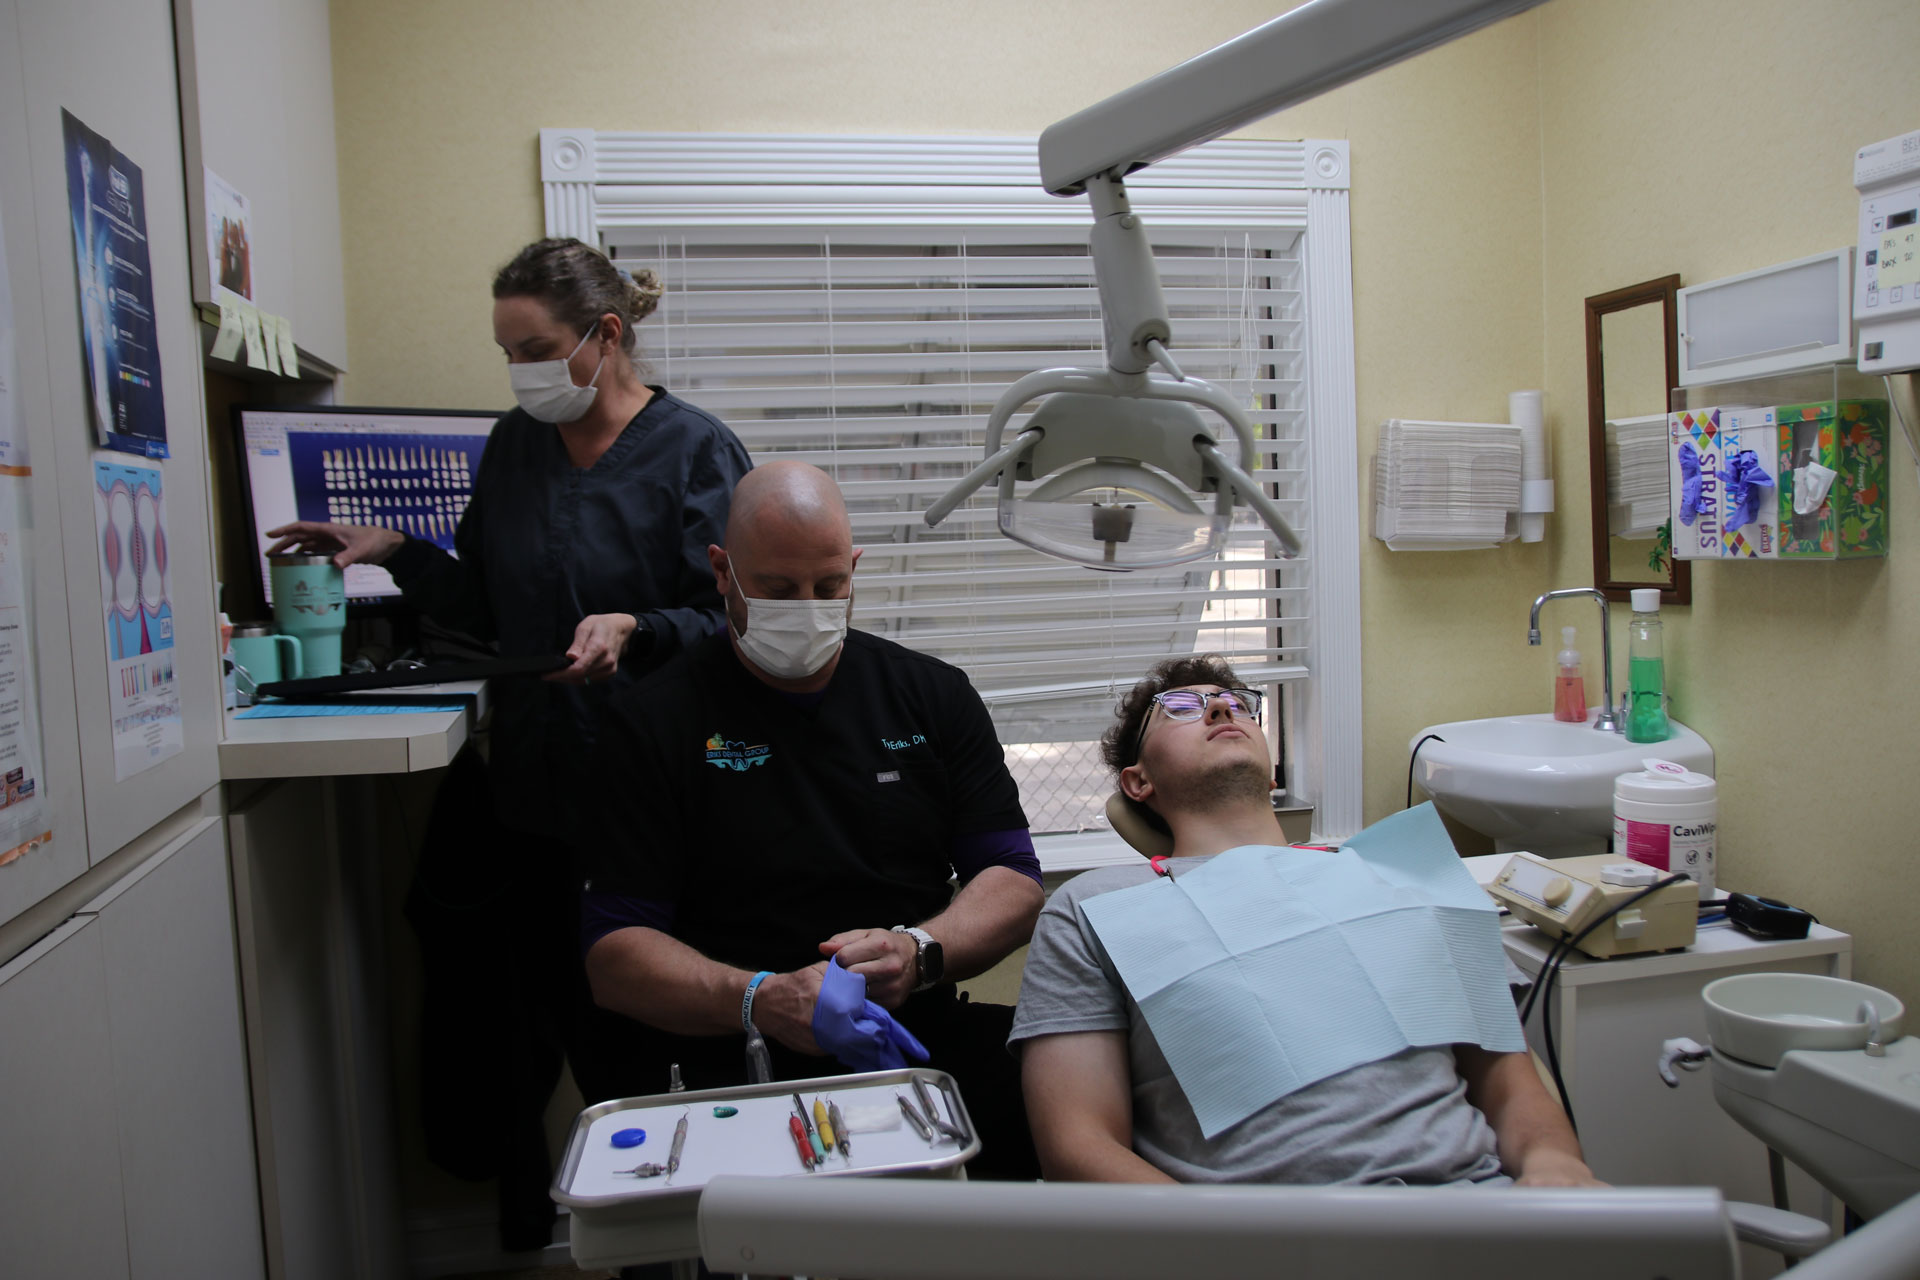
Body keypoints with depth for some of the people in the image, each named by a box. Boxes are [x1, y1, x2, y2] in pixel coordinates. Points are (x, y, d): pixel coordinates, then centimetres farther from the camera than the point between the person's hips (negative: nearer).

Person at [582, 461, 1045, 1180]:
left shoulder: (932, 695, 13)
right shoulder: (652, 722, 2)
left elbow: (1014, 884, 10)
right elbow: (613, 955, -3)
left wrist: (920, 952, -12)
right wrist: (761, 1002, -21)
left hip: (924, 1033, 4)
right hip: (734, 1065, -3)